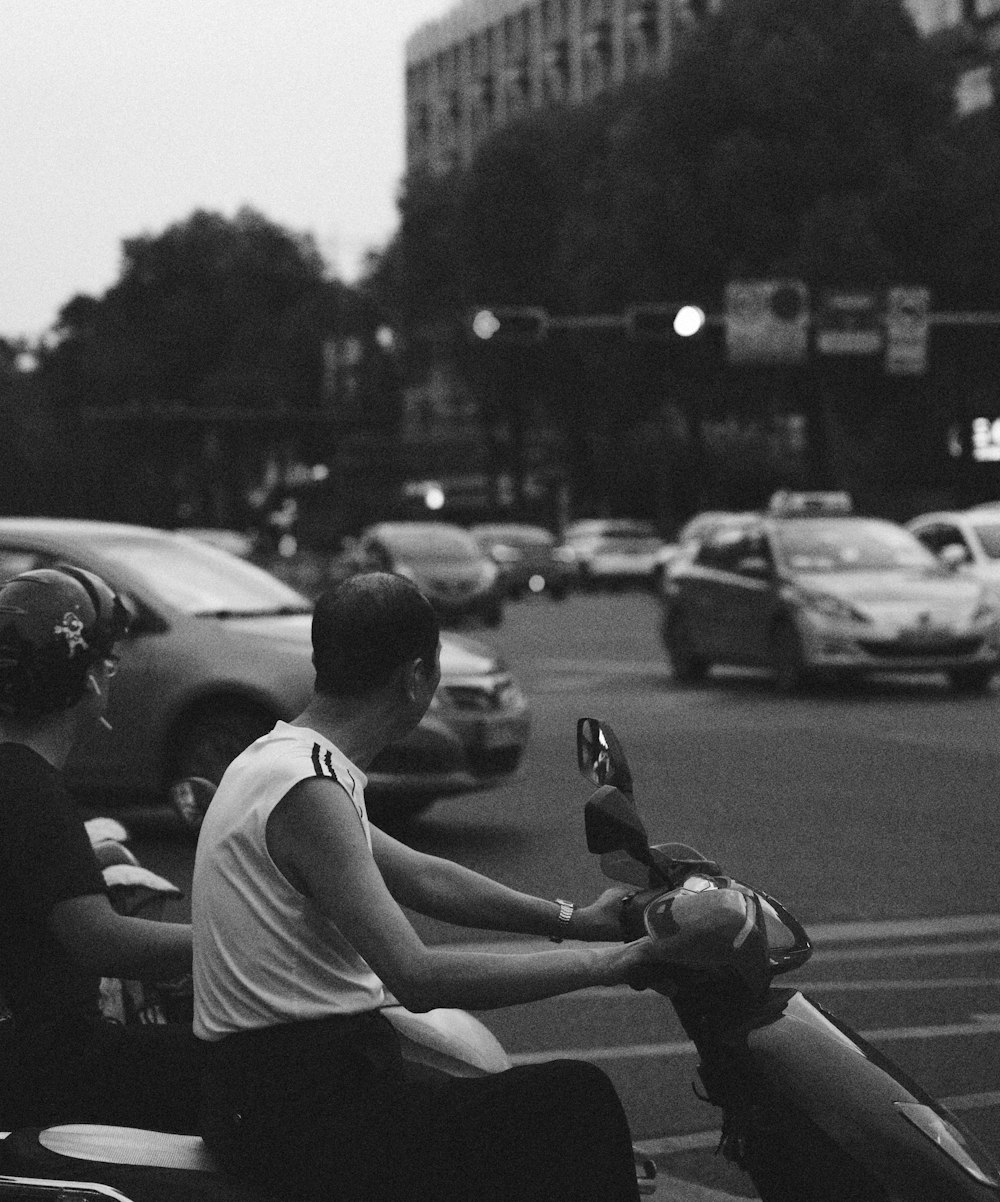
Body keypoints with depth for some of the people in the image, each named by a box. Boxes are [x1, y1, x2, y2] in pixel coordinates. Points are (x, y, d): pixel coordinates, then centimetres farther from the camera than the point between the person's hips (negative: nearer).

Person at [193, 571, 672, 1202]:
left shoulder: (278, 754, 11)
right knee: (578, 1100, -9)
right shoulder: (310, 790, -20)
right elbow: (417, 977, -26)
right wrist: (599, 963, -19)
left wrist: (574, 919, 17)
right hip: (298, 1107, -10)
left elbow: (416, 875, 20)